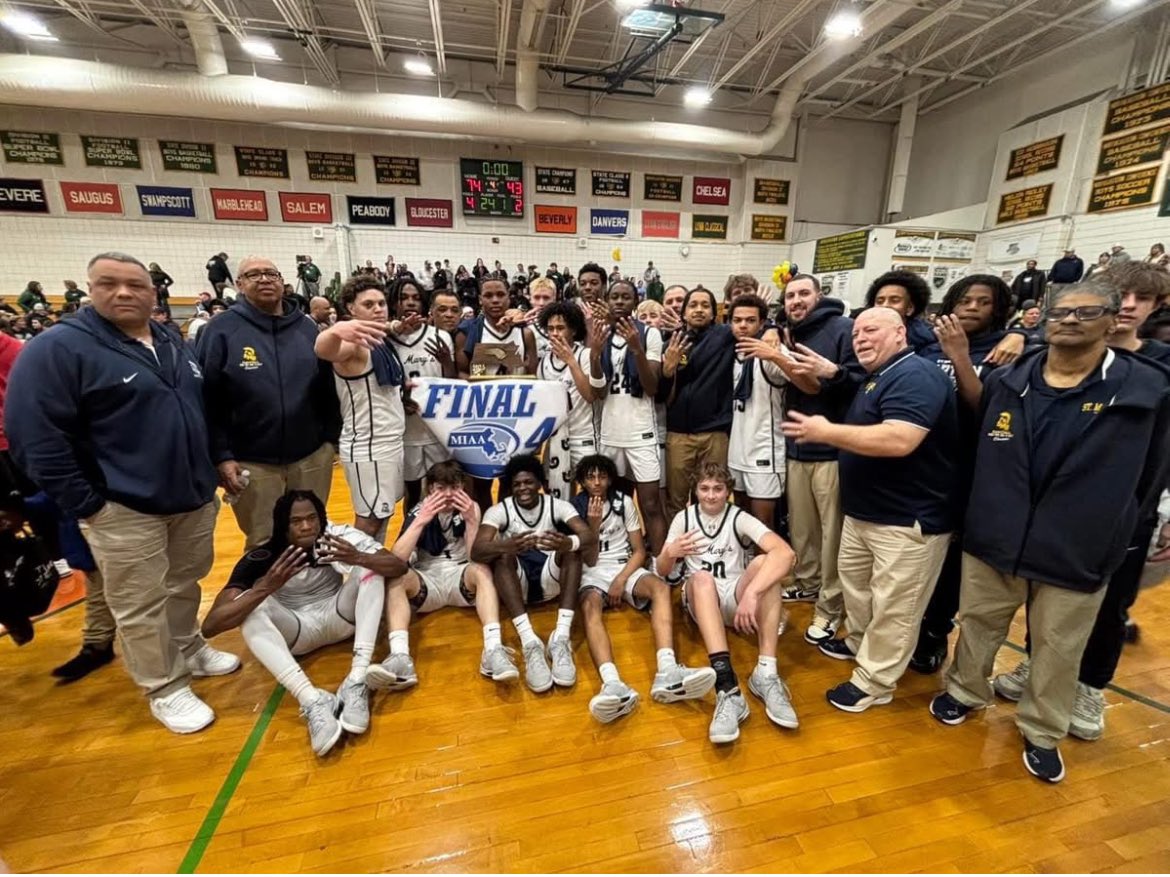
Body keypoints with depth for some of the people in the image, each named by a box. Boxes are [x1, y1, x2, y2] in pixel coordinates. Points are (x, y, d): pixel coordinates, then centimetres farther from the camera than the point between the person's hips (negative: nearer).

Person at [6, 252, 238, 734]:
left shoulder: (175, 346, 9)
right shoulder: (57, 349, -10)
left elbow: (202, 412, 19)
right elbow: (35, 437, -13)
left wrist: (217, 464, 12)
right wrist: (85, 505, -14)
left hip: (195, 497, 6)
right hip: (124, 509, -5)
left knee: (186, 584, 21)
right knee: (140, 607, 7)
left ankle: (189, 649, 41)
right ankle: (165, 689, 24)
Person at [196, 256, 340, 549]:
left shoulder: (307, 327, 7)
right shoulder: (221, 330, -3)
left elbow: (327, 388, 9)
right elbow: (207, 400, -5)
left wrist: (331, 436, 4)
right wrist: (221, 456, -10)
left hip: (312, 456, 3)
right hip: (252, 463, -2)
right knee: (264, 546, 11)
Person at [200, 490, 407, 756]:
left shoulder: (339, 536, -20)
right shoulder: (260, 559, -21)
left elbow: (399, 566, -27)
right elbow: (210, 626, -29)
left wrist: (358, 558, -48)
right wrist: (265, 587, -46)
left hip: (337, 617, 1)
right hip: (295, 631, 0)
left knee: (370, 567, -25)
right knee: (248, 605, -29)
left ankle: (357, 681, -34)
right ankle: (312, 701, -41)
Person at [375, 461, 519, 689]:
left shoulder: (470, 508, -5)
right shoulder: (419, 511, -6)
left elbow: (476, 558, -13)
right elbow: (395, 560, -18)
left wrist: (471, 520, -25)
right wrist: (421, 520, -27)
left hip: (460, 578, 0)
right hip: (425, 580, 0)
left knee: (482, 570, -32)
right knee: (395, 577, -29)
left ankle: (493, 650, -44)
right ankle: (400, 658, -46)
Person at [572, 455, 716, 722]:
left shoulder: (624, 502, 6)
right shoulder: (575, 508, 2)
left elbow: (639, 551, 4)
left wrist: (620, 581, -12)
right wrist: (593, 524, -14)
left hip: (625, 568, 2)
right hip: (592, 573, -1)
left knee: (661, 588, -30)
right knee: (590, 607, -36)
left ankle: (667, 673, -50)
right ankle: (613, 684, -59)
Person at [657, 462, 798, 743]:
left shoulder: (739, 518, -7)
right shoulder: (684, 518, 0)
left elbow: (786, 554, -25)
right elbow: (662, 571, -1)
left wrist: (751, 592, -40)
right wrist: (670, 554, -27)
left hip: (735, 600, 0)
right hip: (700, 601, 0)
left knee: (764, 562, -29)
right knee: (702, 578, -35)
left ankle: (766, 673, -35)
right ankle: (728, 689, -49)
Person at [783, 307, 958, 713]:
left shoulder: (915, 376, -19)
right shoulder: (876, 378, 15)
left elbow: (899, 440, -34)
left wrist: (826, 432, -26)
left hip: (908, 519, -10)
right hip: (864, 511, 11)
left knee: (893, 606, 5)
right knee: (854, 581, 23)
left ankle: (873, 682, 18)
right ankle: (859, 642, 43)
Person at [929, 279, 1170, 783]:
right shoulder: (1008, 382, -1)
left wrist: (1111, 534, 7)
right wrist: (979, 513, 7)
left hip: (1077, 555, -1)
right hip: (991, 541, 2)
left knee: (1057, 651, 16)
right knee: (977, 624, 19)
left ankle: (1042, 732, 39)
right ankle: (966, 691, 43)